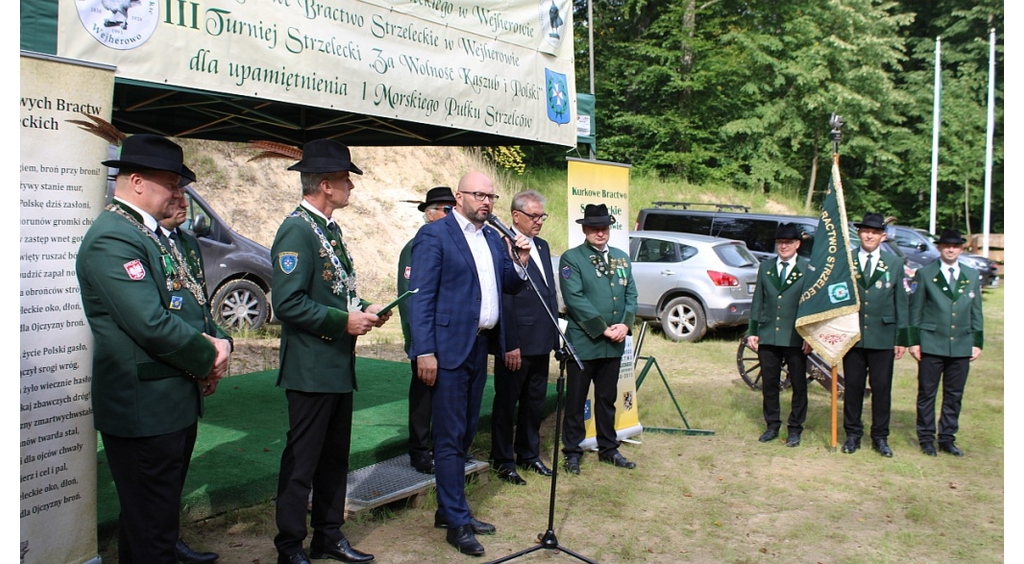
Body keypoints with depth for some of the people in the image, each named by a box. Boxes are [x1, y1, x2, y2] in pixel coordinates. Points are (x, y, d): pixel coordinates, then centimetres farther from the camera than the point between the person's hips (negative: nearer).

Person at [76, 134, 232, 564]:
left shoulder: (150, 234, 16)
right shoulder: (112, 239, -17)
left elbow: (190, 304, 18)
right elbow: (152, 324, -26)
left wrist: (219, 342, -1)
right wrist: (208, 357, -12)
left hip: (175, 404, 10)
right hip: (144, 411, -10)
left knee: (161, 517, 21)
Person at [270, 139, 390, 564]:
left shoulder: (330, 229, 13)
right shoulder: (296, 230, -16)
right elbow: (288, 304, -22)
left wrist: (364, 308, 5)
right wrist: (343, 321, -19)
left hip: (339, 366, 9)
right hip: (311, 369, -9)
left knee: (335, 457, 17)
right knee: (302, 462, 3)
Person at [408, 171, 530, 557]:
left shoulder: (493, 238, 14)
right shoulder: (434, 235, -8)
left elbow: (507, 286, 18)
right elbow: (421, 297, -13)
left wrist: (520, 262, -2)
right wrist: (424, 351, -19)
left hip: (480, 347, 8)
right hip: (449, 348, -8)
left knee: (465, 434, 16)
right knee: (450, 438, -1)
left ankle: (448, 510, 29)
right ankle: (457, 523, 10)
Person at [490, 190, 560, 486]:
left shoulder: (542, 246, 13)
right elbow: (503, 302, -17)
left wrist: (554, 334, 14)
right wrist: (510, 346, -19)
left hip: (541, 342, 8)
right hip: (517, 344, -8)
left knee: (535, 401, 18)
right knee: (506, 402, 7)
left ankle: (529, 454, 33)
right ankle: (503, 461, 21)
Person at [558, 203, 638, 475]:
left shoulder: (622, 258, 13)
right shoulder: (571, 258, -5)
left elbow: (631, 294, 10)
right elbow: (574, 298, -14)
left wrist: (625, 324, -8)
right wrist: (602, 328, -16)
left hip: (614, 343, 5)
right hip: (583, 342, -5)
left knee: (607, 398, 15)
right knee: (576, 400, 5)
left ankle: (608, 449, 27)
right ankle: (572, 452, 17)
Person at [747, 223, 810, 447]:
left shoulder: (808, 270, -1)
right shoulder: (765, 268, 9)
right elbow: (757, 302, 10)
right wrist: (752, 332, 5)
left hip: (796, 338, -3)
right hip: (768, 336, 3)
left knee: (798, 386, 7)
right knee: (769, 384, 10)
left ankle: (795, 428, 19)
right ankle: (772, 426, 23)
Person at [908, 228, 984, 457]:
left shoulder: (972, 275, 10)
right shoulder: (924, 274, 1)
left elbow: (976, 312, 12)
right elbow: (915, 310, 0)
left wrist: (977, 342, 6)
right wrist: (914, 341, -5)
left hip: (961, 346, 3)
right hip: (931, 345, -3)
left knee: (954, 395, 8)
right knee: (927, 393, 3)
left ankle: (947, 438, 19)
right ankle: (926, 438, 13)